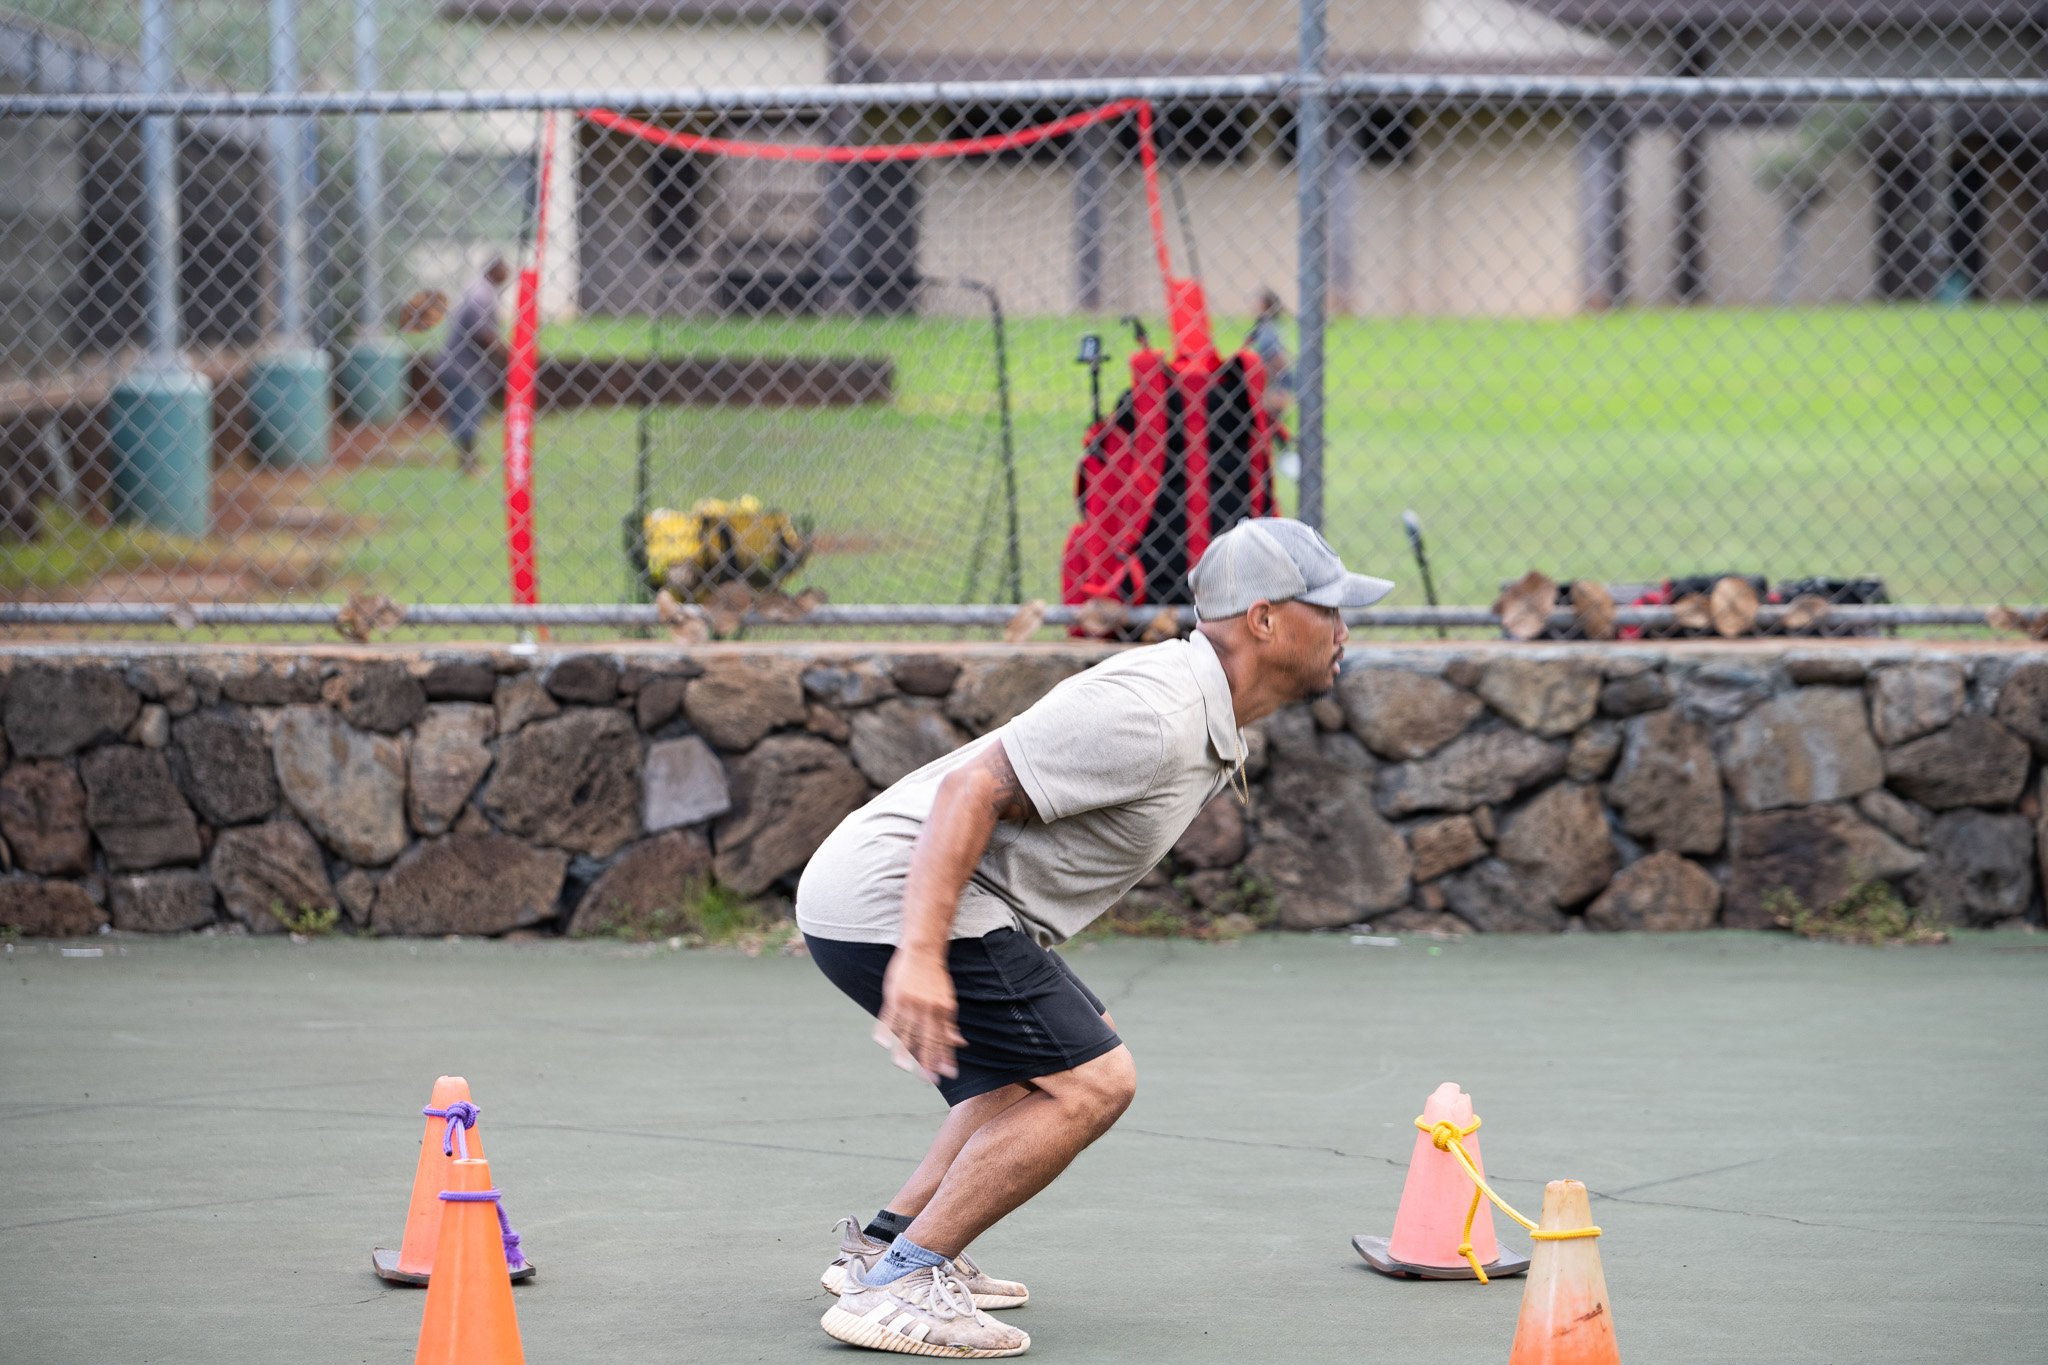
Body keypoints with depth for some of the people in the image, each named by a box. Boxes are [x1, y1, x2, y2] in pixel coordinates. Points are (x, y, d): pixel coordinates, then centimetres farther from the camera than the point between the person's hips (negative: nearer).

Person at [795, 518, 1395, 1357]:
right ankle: (894, 1288, -15)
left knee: (1071, 1057, 25)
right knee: (1090, 1083, -15)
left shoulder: (1211, 727, 14)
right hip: (896, 904, -11)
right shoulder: (1149, 716, -20)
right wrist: (919, 955, -34)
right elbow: (972, 789, -26)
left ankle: (887, 1241, 25)